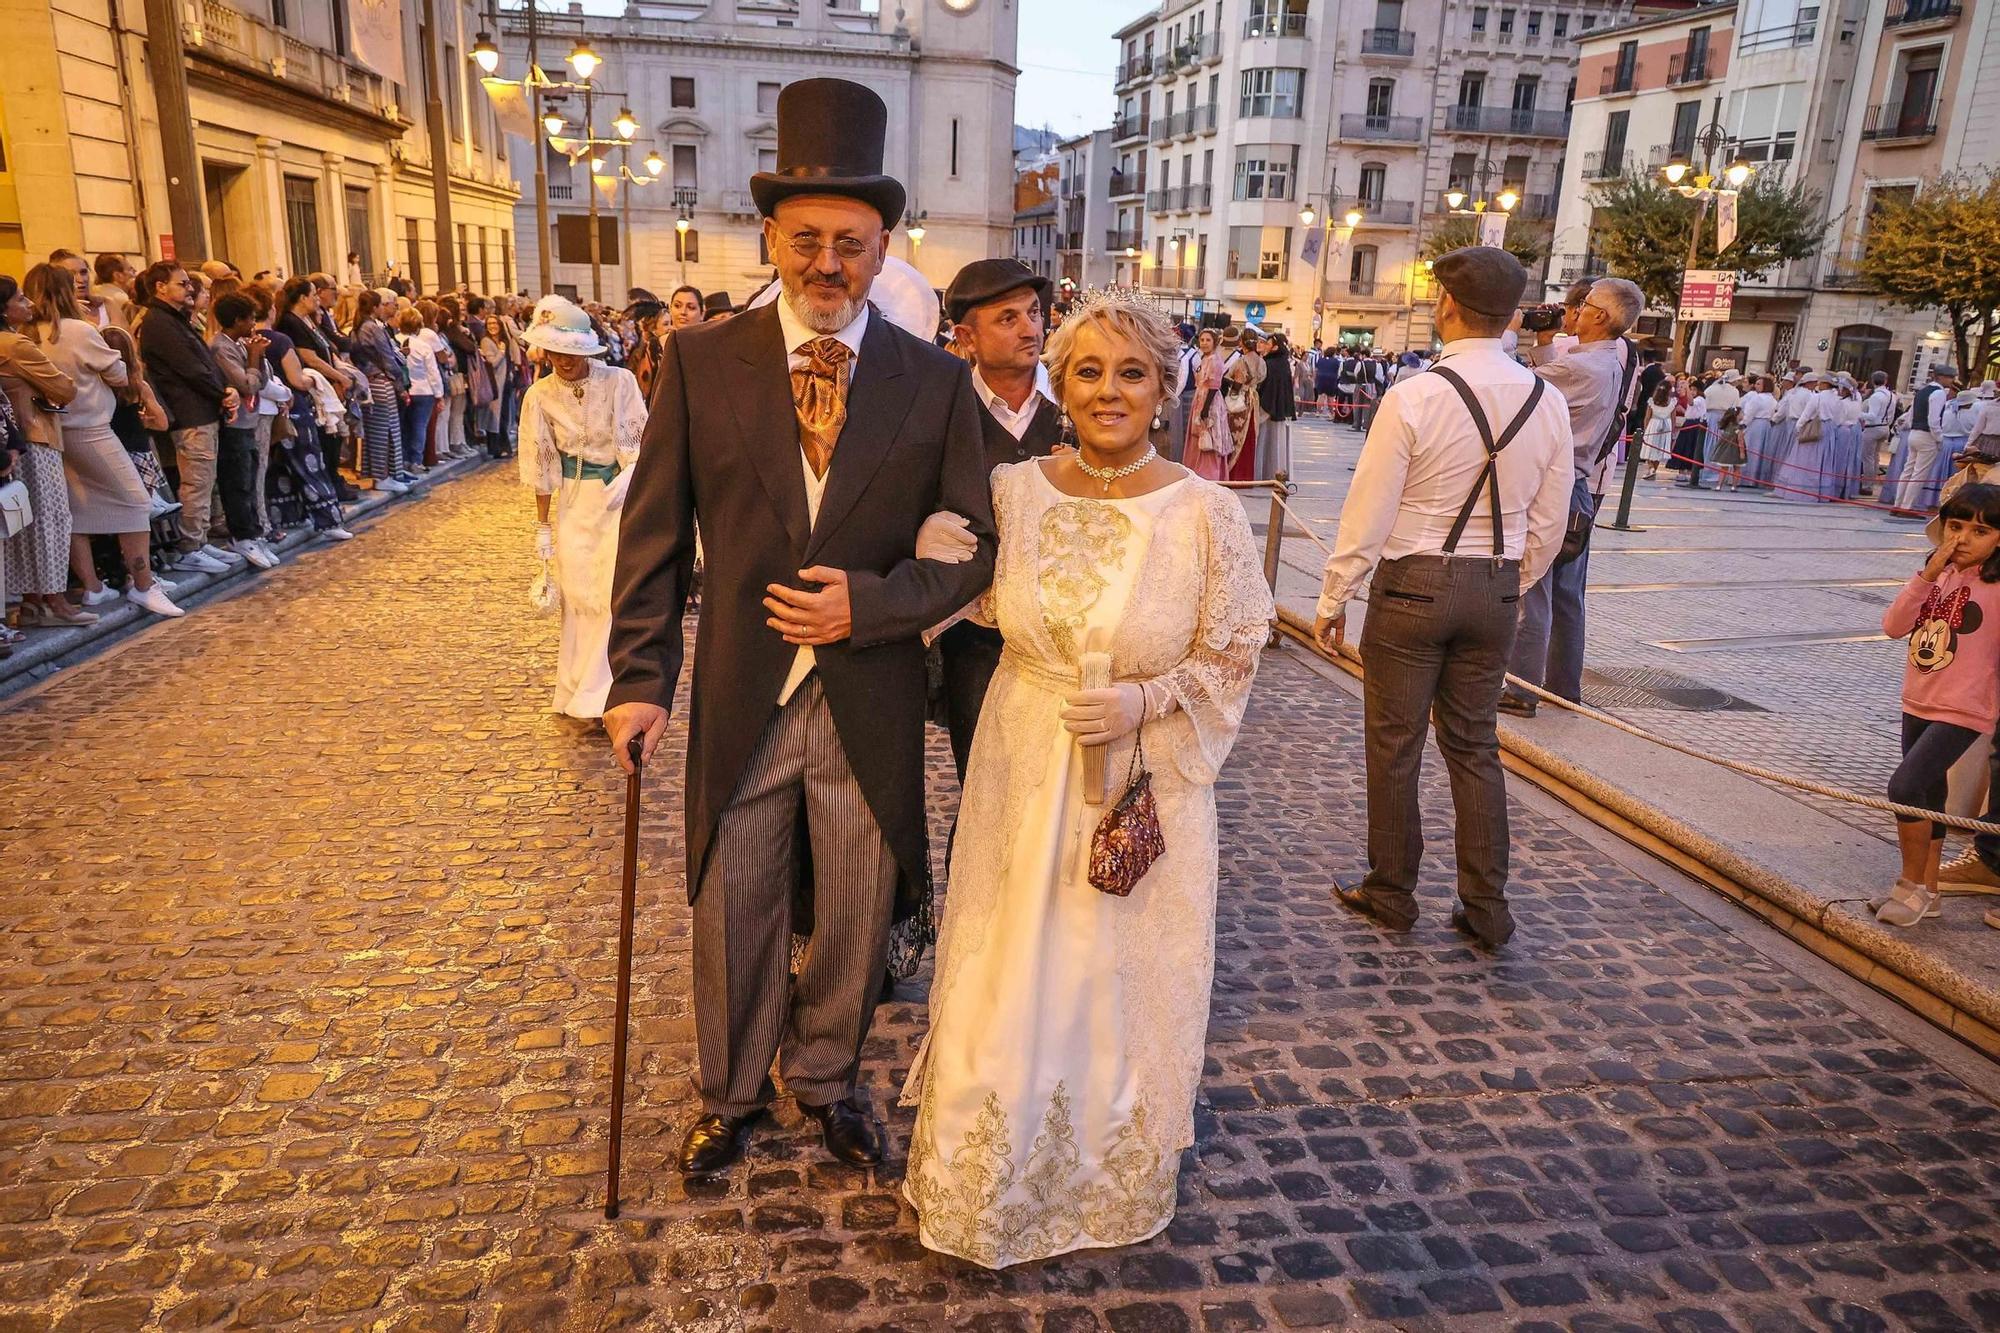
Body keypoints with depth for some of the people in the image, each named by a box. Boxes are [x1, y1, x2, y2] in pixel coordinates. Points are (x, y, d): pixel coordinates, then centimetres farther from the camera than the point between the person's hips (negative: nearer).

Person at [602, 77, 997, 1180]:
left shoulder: (936, 380, -3)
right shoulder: (700, 360, -2)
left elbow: (975, 548, -1)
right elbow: (655, 531, -1)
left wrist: (872, 603, -16)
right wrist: (640, 677, -6)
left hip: (871, 701, 0)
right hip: (738, 696, 0)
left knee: (856, 919, 16)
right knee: (733, 916, 15)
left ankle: (824, 1078, 44)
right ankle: (731, 1092, 42)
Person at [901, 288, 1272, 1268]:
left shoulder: (1206, 512, -14)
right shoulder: (1013, 490, -5)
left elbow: (1232, 653, -4)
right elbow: (974, 600, 10)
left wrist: (1144, 702, -19)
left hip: (1146, 777, -2)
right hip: (1024, 769, 2)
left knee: (1125, 984, 14)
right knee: (1011, 978, 14)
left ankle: (1115, 1179, 44)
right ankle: (996, 1180, 43)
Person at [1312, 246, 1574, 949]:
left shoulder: (1413, 398, -16)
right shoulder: (1548, 402, 0)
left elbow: (1367, 517, -12)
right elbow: (1548, 526, 7)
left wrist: (1333, 600, -2)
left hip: (1412, 584, -5)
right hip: (1496, 590, 5)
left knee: (1394, 747, 9)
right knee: (1474, 747, 16)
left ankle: (1392, 892, 23)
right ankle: (1486, 907, 22)